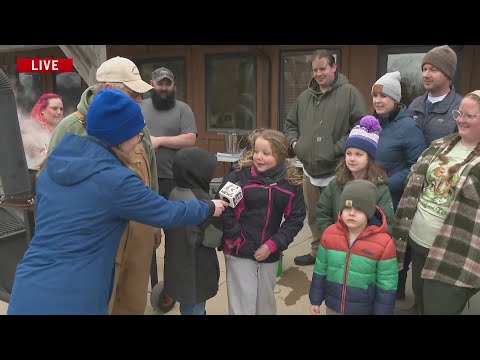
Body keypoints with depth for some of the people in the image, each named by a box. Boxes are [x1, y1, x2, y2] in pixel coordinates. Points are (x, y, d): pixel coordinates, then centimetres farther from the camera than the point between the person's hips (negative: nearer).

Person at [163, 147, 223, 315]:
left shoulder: (174, 193, 2)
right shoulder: (202, 201, -23)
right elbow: (212, 238, -17)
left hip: (178, 266, 8)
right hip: (196, 269, -8)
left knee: (188, 307, 24)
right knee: (195, 309, 7)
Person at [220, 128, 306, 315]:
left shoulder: (291, 183, -4)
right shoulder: (239, 175, -12)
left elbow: (295, 219, -2)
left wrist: (272, 245, -9)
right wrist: (236, 240, -13)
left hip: (269, 254, 3)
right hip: (239, 252, -3)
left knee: (266, 301, 22)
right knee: (242, 304, 4)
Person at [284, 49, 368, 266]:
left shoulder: (349, 93, -7)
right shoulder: (305, 97, 12)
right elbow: (290, 123, 23)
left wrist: (339, 147, -18)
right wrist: (294, 141, 5)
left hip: (336, 171, -6)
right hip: (309, 169, 6)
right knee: (313, 216, 18)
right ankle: (317, 251, 36)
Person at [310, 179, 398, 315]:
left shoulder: (384, 243, -19)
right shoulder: (329, 234, -10)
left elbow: (386, 286, -11)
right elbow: (320, 270, 1)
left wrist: (381, 312, -7)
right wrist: (316, 300, 6)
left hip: (364, 310, -2)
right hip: (333, 307, 3)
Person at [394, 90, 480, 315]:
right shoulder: (440, 145, 8)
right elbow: (415, 186, 11)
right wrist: (401, 230, 9)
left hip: (453, 258, -6)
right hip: (417, 244, 6)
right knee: (421, 307, 23)